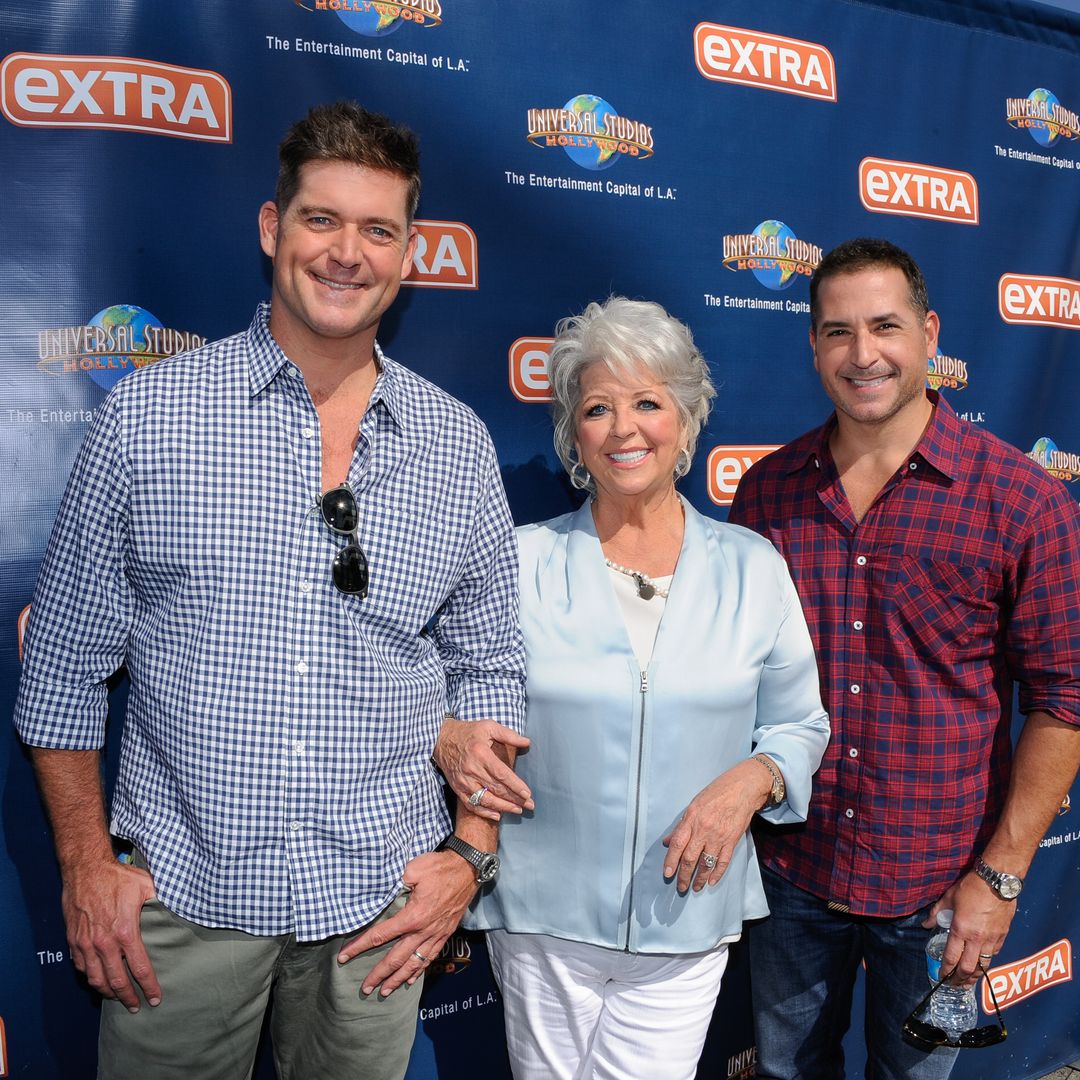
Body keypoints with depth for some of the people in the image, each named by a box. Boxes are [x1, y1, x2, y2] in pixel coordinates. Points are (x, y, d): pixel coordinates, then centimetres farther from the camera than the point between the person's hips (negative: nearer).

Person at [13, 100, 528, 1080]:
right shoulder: (146, 415, -6)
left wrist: (470, 853, -1)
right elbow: (66, 662, 0)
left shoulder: (458, 447, -1)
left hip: (378, 907, 2)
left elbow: (489, 668, 5)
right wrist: (87, 866, -1)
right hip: (179, 894, -1)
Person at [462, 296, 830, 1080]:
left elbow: (800, 726, 6)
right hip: (542, 916, 0)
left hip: (688, 922, 1)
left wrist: (752, 779, -12)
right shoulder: (523, 561, -4)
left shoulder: (752, 568, -1)